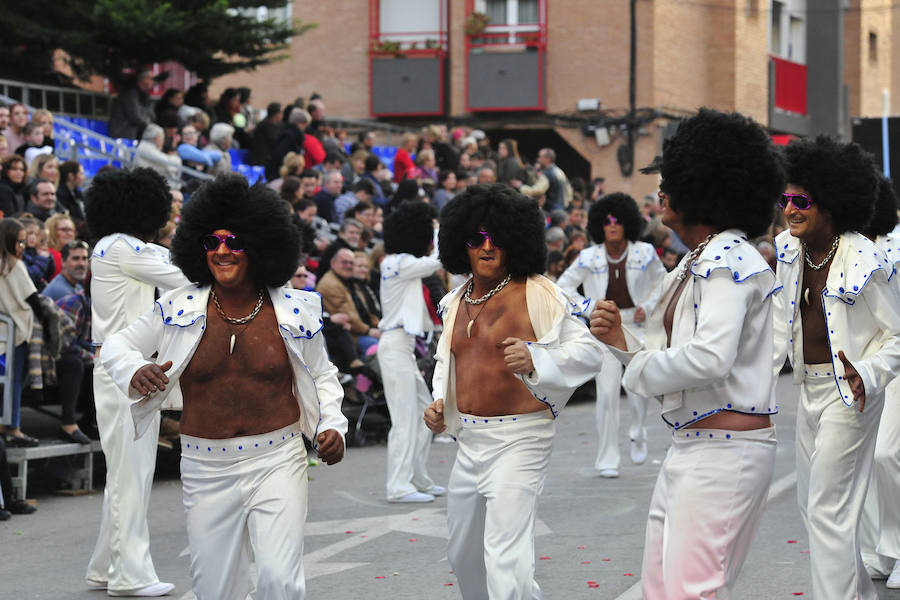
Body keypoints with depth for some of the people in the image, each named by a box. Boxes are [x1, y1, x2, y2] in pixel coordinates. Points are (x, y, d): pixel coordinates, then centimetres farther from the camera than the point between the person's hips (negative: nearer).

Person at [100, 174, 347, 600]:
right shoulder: (180, 308, 1)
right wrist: (136, 372, -10)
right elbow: (117, 345, 11)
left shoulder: (294, 311, 0)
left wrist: (332, 425, -1)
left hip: (277, 463, -1)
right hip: (206, 469, 2)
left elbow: (321, 376, 14)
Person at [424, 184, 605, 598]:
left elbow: (589, 351, -16)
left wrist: (535, 359, -32)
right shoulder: (455, 302, 10)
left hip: (518, 439, -8)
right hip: (469, 439, 8)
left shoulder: (538, 295, -12)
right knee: (463, 555, 21)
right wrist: (439, 401, 9)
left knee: (505, 562, -18)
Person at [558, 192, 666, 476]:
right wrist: (589, 306, -5)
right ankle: (607, 460, 2)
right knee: (607, 392, -6)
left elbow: (661, 282, 16)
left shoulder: (644, 253, 2)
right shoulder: (589, 258, 0)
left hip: (636, 326, 0)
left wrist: (647, 307, 0)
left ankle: (638, 435, 20)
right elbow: (564, 286, 8)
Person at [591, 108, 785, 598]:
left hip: (727, 449, -10)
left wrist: (643, 367, -10)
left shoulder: (728, 260, -13)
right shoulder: (695, 263, 18)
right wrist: (621, 340, 3)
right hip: (689, 448, 10)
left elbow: (710, 356, -27)